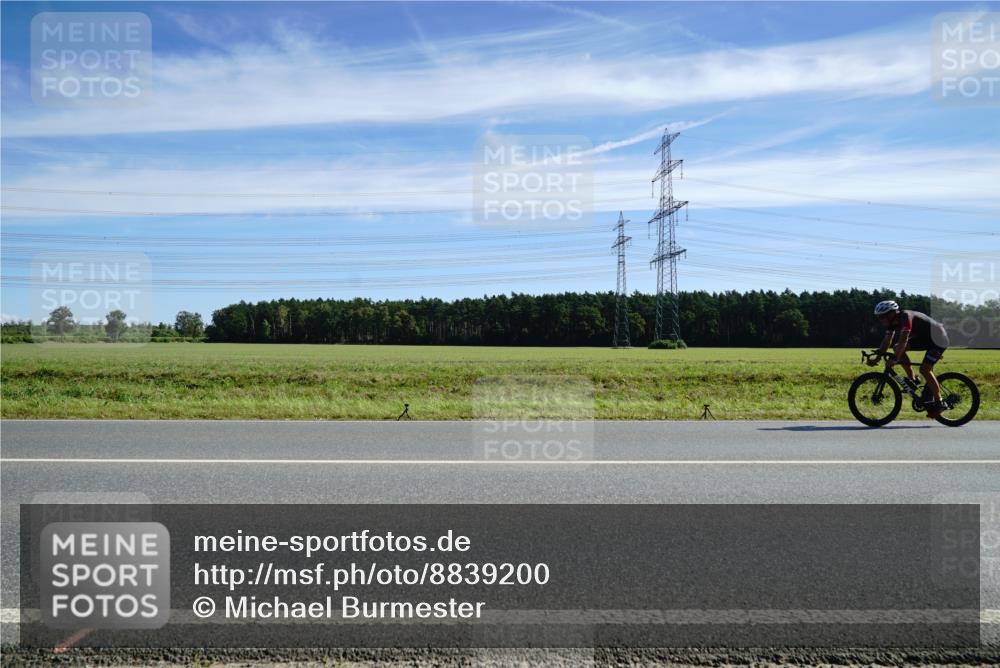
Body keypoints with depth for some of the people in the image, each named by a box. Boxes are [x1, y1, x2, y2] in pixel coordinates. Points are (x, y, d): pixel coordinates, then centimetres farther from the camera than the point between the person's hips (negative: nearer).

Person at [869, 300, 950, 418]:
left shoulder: (906, 317, -28)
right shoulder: (893, 321, -3)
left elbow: (903, 340, -37)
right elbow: (887, 341, -2)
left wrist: (896, 360, -41)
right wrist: (877, 358, -10)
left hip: (938, 339, -9)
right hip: (924, 338, 9)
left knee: (924, 369, -18)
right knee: (897, 348, -5)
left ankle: (939, 403, -8)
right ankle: (912, 380, 2)